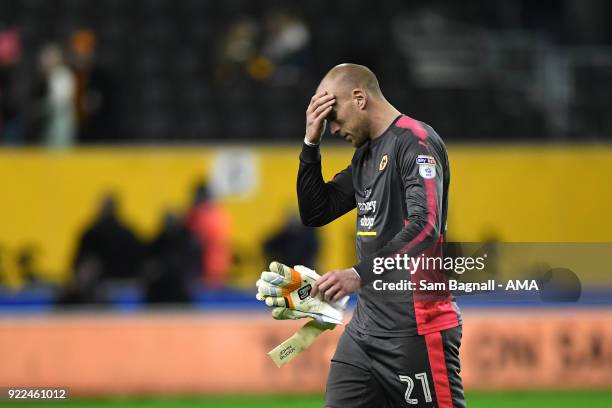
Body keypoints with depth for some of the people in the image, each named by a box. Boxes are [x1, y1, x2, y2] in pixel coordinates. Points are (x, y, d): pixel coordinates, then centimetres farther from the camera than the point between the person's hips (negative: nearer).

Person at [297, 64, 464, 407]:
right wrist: (312, 143, 9)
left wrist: (360, 275, -34)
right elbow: (315, 213, 21)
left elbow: (425, 228, -24)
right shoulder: (365, 154, 17)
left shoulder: (415, 142, -12)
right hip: (366, 324, 9)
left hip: (415, 328, -9)